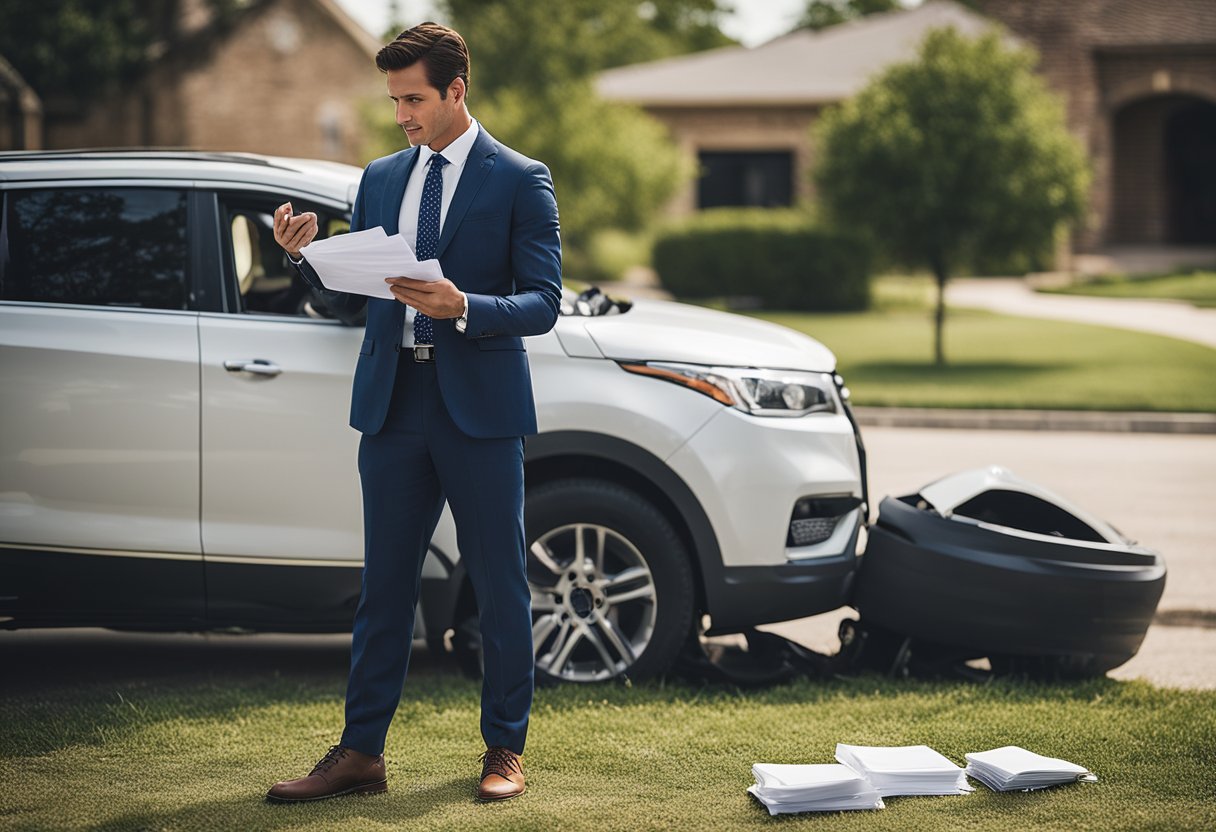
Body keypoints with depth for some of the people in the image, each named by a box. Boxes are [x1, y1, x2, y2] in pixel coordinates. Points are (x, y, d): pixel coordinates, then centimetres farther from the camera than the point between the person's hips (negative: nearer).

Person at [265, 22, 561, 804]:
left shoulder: (521, 181, -2)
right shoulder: (381, 179, 12)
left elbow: (542, 304, -8)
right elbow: (352, 300, 14)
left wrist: (462, 307, -24)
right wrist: (308, 254, -5)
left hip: (480, 410, -4)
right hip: (394, 407, 4)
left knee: (500, 586, 4)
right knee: (384, 585, 7)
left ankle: (505, 751, 15)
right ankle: (361, 753, 11)